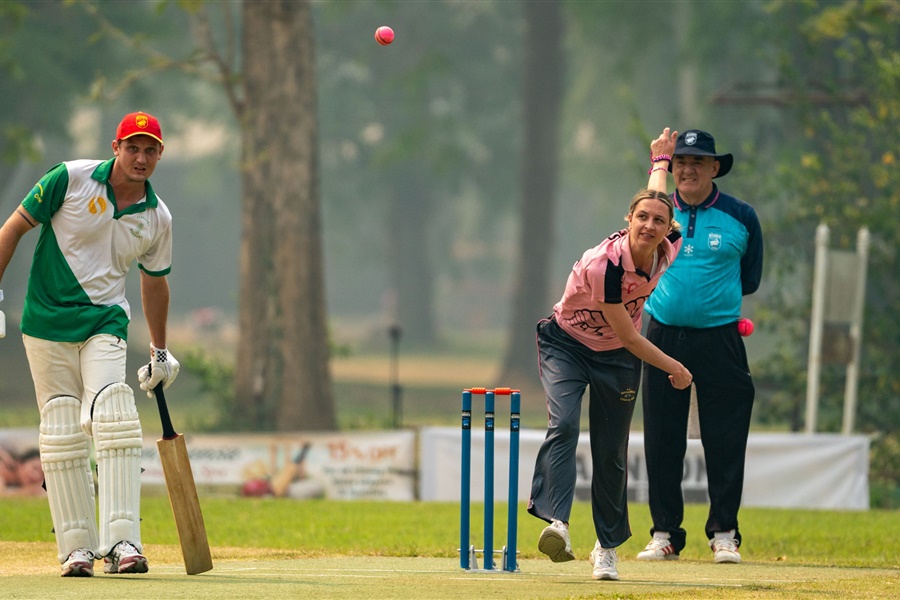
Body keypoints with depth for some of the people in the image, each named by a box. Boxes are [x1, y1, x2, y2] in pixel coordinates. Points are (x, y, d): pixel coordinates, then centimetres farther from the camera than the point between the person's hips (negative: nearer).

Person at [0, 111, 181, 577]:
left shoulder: (157, 218, 5)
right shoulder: (71, 179, -6)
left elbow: (154, 282, 20)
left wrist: (159, 352, 26)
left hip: (105, 324, 1)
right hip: (46, 324, -1)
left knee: (115, 423, -18)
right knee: (62, 434, -2)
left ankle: (122, 541, -23)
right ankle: (77, 547, 4)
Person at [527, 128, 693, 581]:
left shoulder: (668, 250, -16)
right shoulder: (605, 264, -34)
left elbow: (656, 195, 8)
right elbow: (628, 335, -23)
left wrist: (661, 160, 27)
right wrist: (675, 369, -13)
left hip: (617, 358, 5)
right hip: (566, 345, -5)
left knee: (611, 454, 4)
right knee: (563, 424, -28)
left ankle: (607, 547, 18)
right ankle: (556, 522, -42)